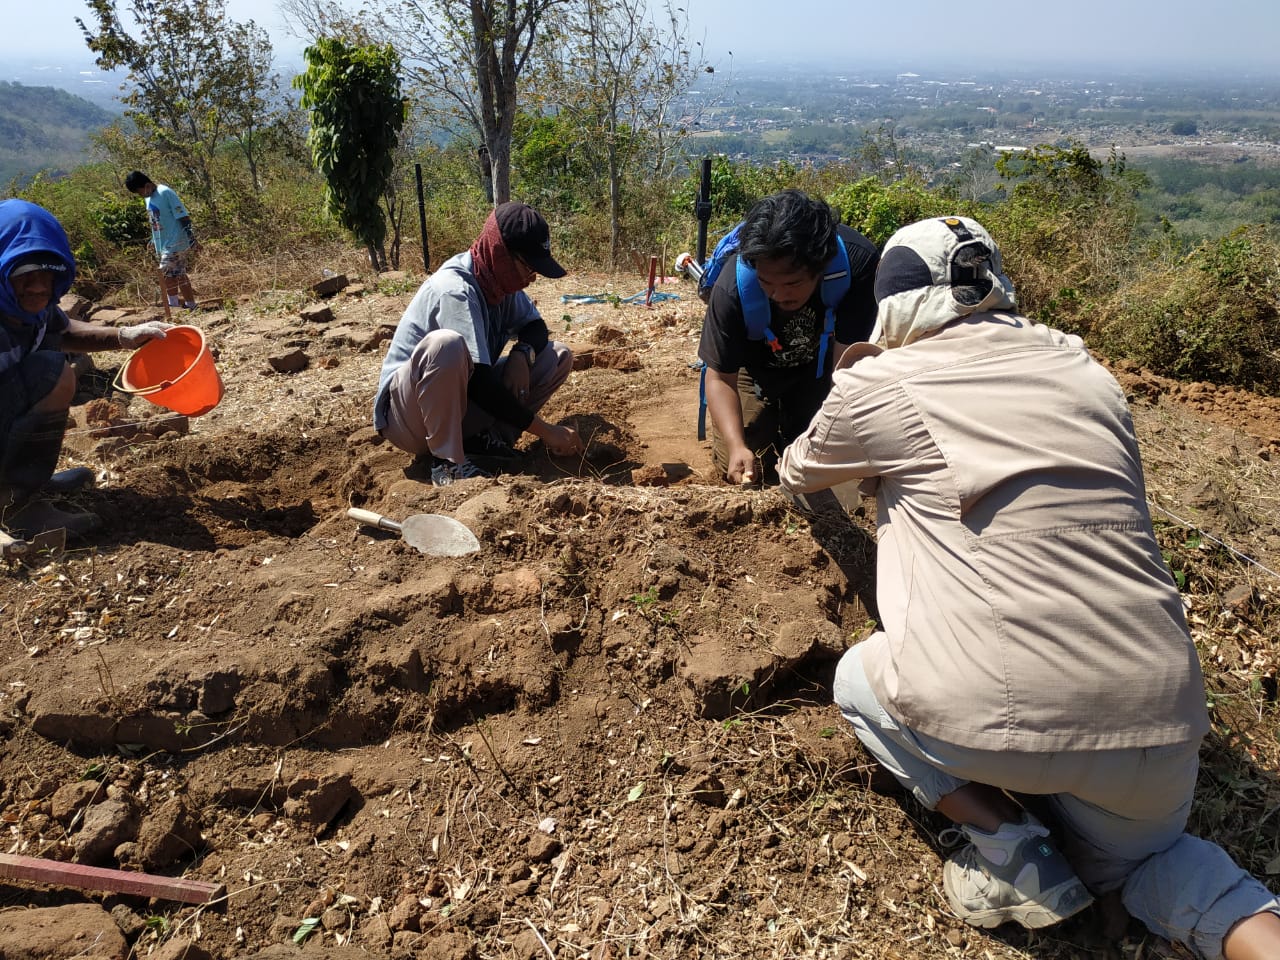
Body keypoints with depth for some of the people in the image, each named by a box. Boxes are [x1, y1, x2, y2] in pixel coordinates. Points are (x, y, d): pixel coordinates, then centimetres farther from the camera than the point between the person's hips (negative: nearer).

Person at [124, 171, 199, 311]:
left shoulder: (165, 193, -14)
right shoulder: (148, 197, 12)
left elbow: (183, 215, -17)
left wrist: (192, 239, -20)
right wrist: (154, 239, 23)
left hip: (175, 243, -9)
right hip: (163, 244, 9)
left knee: (166, 273, -9)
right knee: (179, 274, 11)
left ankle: (173, 305, -1)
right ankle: (190, 305, 16)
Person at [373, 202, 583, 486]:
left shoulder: (501, 277, -3)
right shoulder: (456, 290, -26)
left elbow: (535, 326, 11)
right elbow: (480, 385, -29)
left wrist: (522, 354, -14)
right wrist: (546, 431, -25)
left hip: (461, 402, 8)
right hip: (406, 413, -8)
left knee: (559, 355, 0)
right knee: (447, 344, -40)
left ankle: (483, 437, -4)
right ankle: (446, 460, -22)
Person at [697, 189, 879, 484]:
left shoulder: (859, 263, -37)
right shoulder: (731, 289, -37)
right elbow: (720, 377, -27)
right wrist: (736, 446, -43)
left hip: (817, 363, 1)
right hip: (755, 365, -1)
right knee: (741, 470, -6)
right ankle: (770, 420, 24)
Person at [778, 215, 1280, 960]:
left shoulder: (879, 386, 0)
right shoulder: (1084, 369, 12)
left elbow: (802, 473, 21)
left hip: (993, 711, -5)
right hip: (1158, 717, 5)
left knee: (859, 677, 26)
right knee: (1135, 860, 35)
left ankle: (1003, 844, 9)